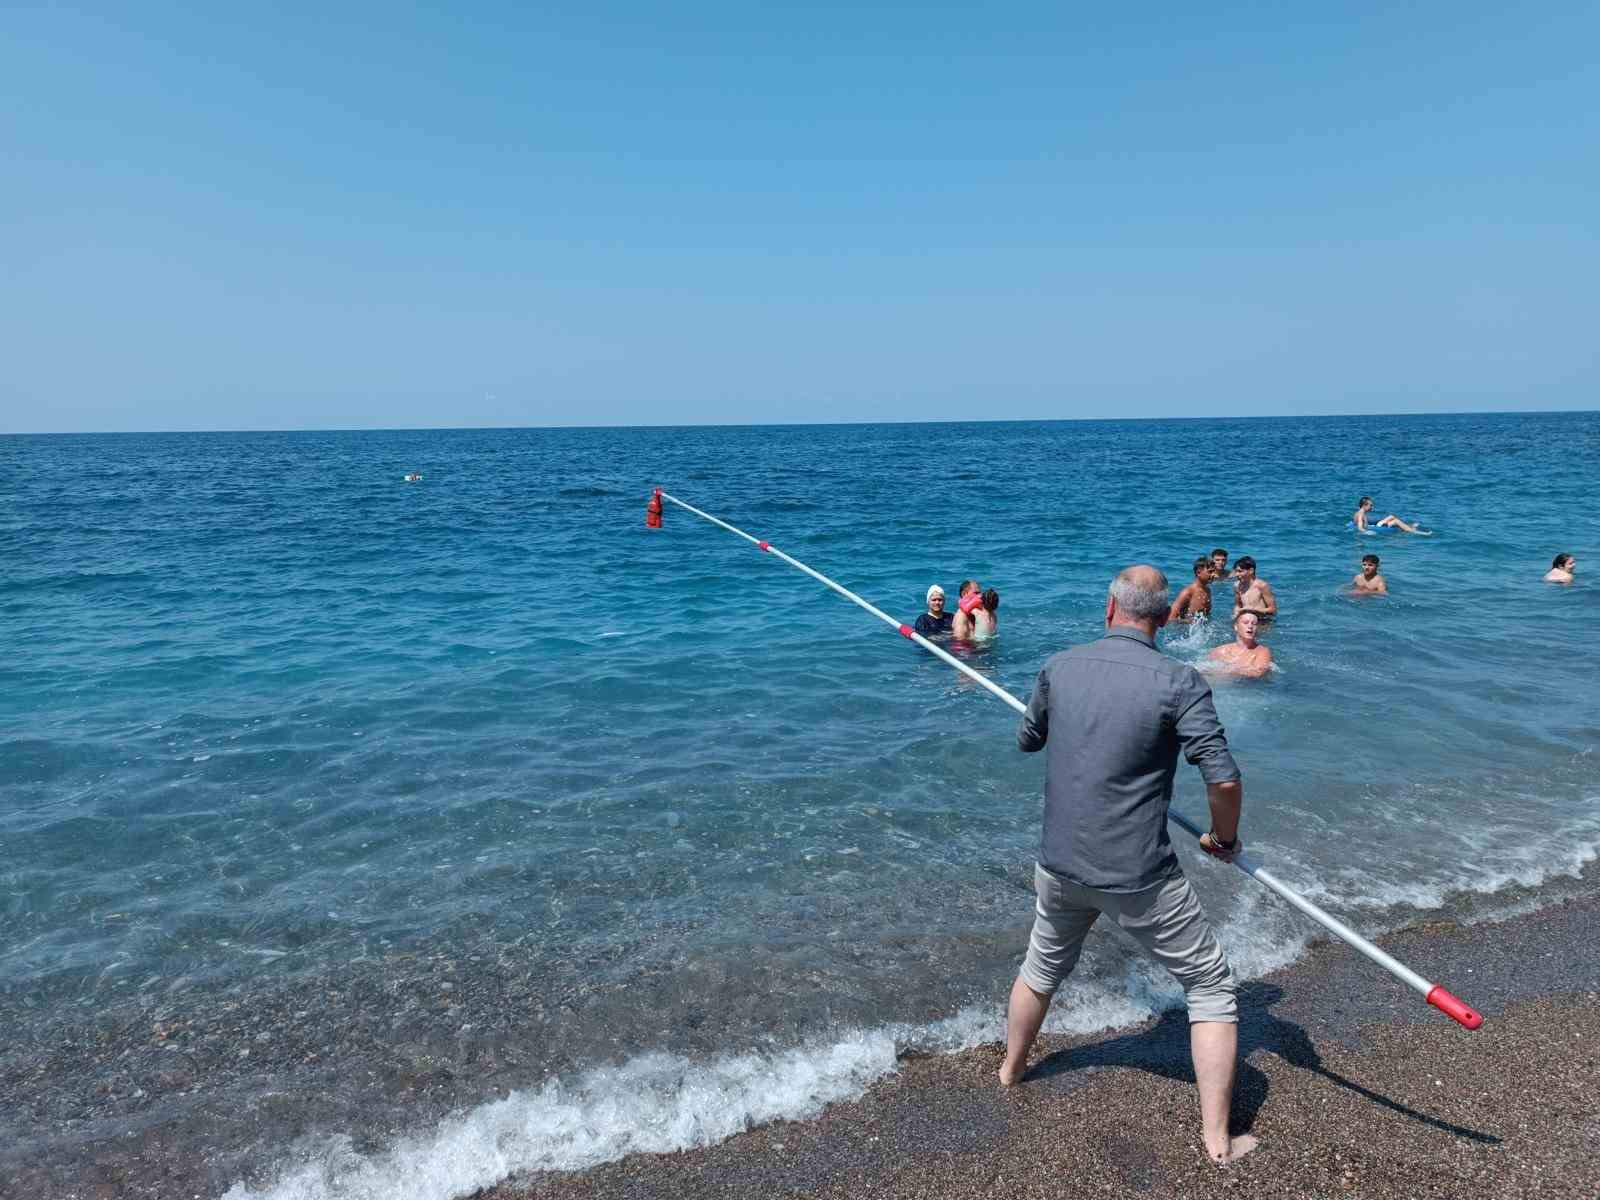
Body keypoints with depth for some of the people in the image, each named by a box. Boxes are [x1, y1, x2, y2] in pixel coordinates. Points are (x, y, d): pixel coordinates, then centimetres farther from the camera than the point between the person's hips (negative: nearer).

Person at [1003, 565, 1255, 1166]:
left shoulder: (1059, 667, -2)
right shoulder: (1178, 681, -14)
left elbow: (1026, 740, 14)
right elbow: (1224, 779, -17)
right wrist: (1224, 839, 2)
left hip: (1060, 867, 4)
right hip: (1140, 879, -4)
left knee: (1042, 968, 29)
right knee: (1212, 987, 15)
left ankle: (1010, 1070, 50)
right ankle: (1217, 1139, 19)